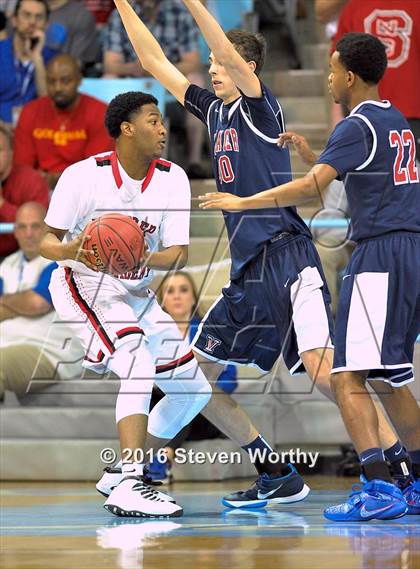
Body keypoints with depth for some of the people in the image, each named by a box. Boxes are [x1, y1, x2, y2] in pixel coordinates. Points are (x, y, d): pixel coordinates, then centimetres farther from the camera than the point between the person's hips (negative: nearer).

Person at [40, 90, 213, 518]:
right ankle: (129, 487, -33)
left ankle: (125, 469, 19)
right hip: (82, 286, -7)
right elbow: (47, 242, -13)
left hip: (136, 294, 7)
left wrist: (144, 258, -31)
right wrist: (73, 251, -36)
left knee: (194, 389, 7)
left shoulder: (173, 179, -5)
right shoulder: (85, 176, -18)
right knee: (139, 367, -29)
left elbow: (179, 253, -10)